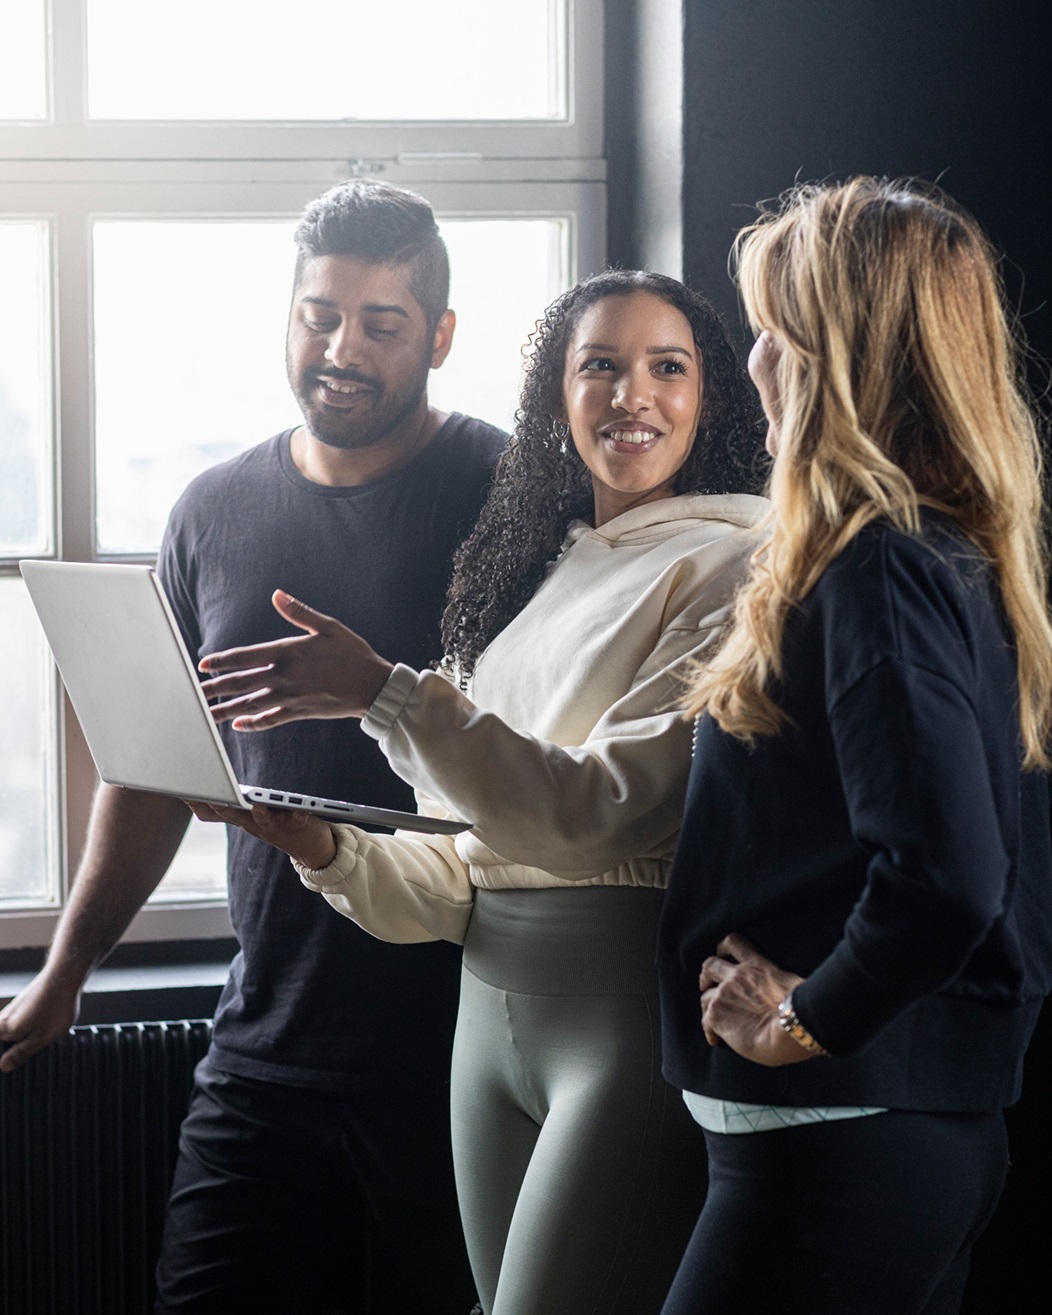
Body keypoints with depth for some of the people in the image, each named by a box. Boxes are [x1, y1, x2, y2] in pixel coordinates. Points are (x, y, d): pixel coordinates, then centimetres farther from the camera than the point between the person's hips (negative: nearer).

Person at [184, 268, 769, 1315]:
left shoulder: (727, 563, -5)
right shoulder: (531, 570, 17)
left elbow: (604, 807, -17)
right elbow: (470, 867, 14)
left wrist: (386, 695, -21)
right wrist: (329, 847, -4)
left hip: (630, 1001, -7)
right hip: (491, 1002, 7)